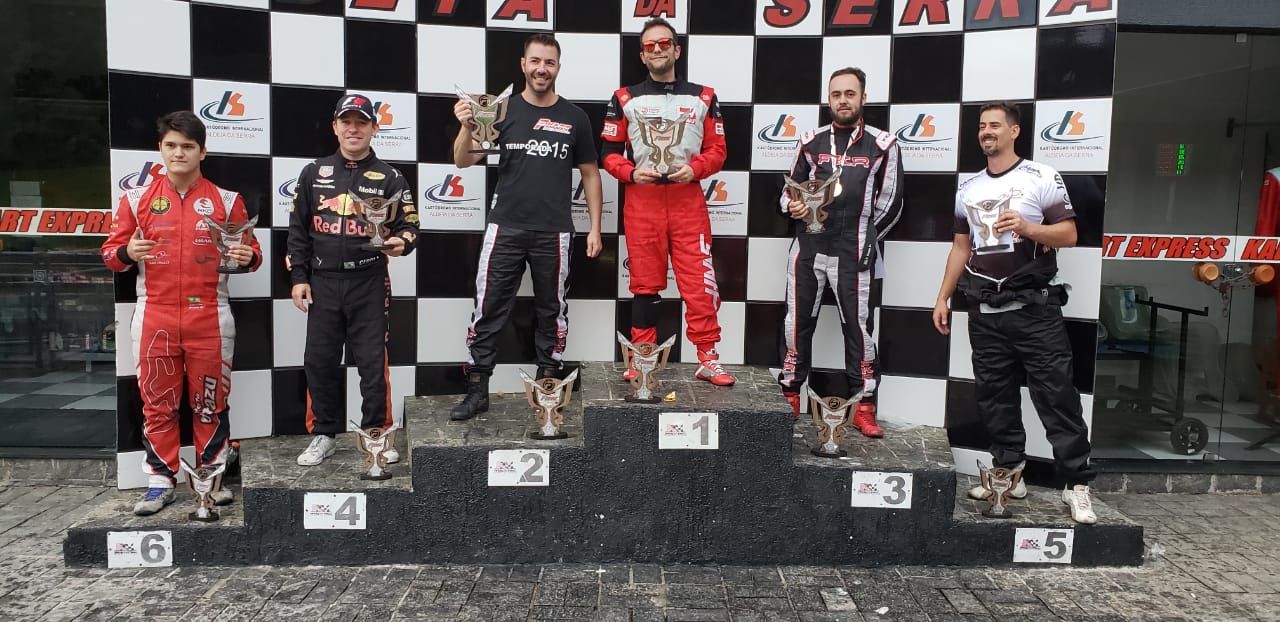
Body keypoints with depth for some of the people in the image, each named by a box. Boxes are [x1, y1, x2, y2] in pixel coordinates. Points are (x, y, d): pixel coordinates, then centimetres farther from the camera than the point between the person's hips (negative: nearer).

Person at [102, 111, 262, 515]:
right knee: (158, 402, 6)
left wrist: (247, 257, -15)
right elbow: (111, 253, 10)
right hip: (155, 317, 1)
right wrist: (127, 253, -12)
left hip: (209, 317, -1)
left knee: (210, 401, 5)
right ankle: (160, 481, 16)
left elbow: (251, 250, 8)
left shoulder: (227, 201, 6)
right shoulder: (137, 200, 8)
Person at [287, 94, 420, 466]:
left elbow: (409, 225, 4)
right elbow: (298, 228, 12)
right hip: (323, 283, 3)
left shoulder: (389, 178, 4)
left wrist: (401, 243, -19)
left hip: (369, 284, -2)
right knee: (319, 361, 6)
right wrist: (298, 277, 6)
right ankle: (324, 435, 20)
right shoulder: (314, 173, 11)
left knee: (373, 362, 0)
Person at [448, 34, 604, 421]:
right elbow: (463, 161, 0)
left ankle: (548, 386, 22)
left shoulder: (574, 117, 5)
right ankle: (477, 391, 9)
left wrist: (595, 228, 4)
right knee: (488, 311, 1)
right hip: (505, 229, 0)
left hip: (554, 233, 0)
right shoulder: (502, 109, 3)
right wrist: (467, 126, -20)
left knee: (551, 312, 9)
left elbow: (590, 174, 10)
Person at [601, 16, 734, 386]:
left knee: (699, 282, -5)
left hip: (688, 200, 0)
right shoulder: (625, 99, 9)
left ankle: (708, 360, 2)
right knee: (645, 283, 5)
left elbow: (717, 150, 8)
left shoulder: (703, 98, 11)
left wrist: (694, 168, -11)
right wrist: (631, 173, -12)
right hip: (642, 202, 0)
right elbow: (610, 152, 7)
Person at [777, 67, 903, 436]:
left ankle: (864, 408, 8)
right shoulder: (811, 142, 9)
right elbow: (790, 189, 15)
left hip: (852, 254, -3)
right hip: (808, 248, 3)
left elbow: (890, 204, 4)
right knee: (797, 322, 7)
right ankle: (789, 398, 18)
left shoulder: (881, 145, 2)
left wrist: (864, 241, 0)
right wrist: (793, 207, -7)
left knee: (858, 327, 0)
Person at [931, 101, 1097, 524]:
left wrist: (1027, 227, -22)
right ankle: (1008, 473, 18)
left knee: (1057, 397, -5)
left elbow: (1069, 235, -4)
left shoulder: (1041, 178, -1)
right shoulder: (968, 189, 14)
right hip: (985, 312, 5)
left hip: (1035, 309, -5)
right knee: (994, 397, 8)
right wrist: (943, 298, 13)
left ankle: (1077, 485, 1)